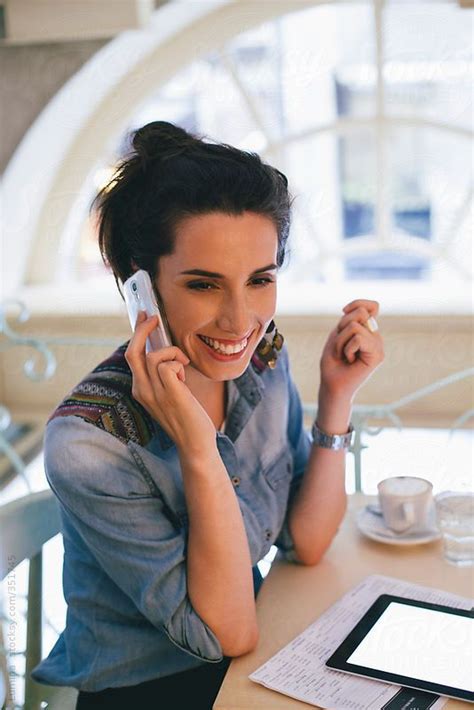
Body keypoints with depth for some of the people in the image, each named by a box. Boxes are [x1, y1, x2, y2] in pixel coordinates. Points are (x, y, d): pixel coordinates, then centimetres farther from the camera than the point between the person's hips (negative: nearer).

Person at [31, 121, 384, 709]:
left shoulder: (264, 358, -9)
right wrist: (199, 451, -34)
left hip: (255, 662, 5)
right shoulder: (88, 444, -26)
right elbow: (229, 632, -22)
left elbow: (305, 544, -4)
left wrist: (336, 397, -14)